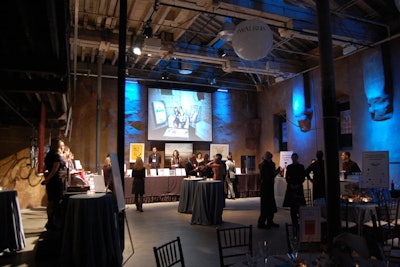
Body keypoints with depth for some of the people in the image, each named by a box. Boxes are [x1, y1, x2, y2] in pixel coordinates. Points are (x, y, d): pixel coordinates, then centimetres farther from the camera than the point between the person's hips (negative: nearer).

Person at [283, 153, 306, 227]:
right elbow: (287, 178, 7)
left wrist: (298, 185, -9)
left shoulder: (301, 166, 6)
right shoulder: (289, 167, 10)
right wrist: (291, 184, -7)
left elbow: (303, 177, 2)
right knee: (292, 205, -1)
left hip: (298, 187, -1)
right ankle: (294, 221, 3)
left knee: (299, 205, -8)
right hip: (291, 187, 1)